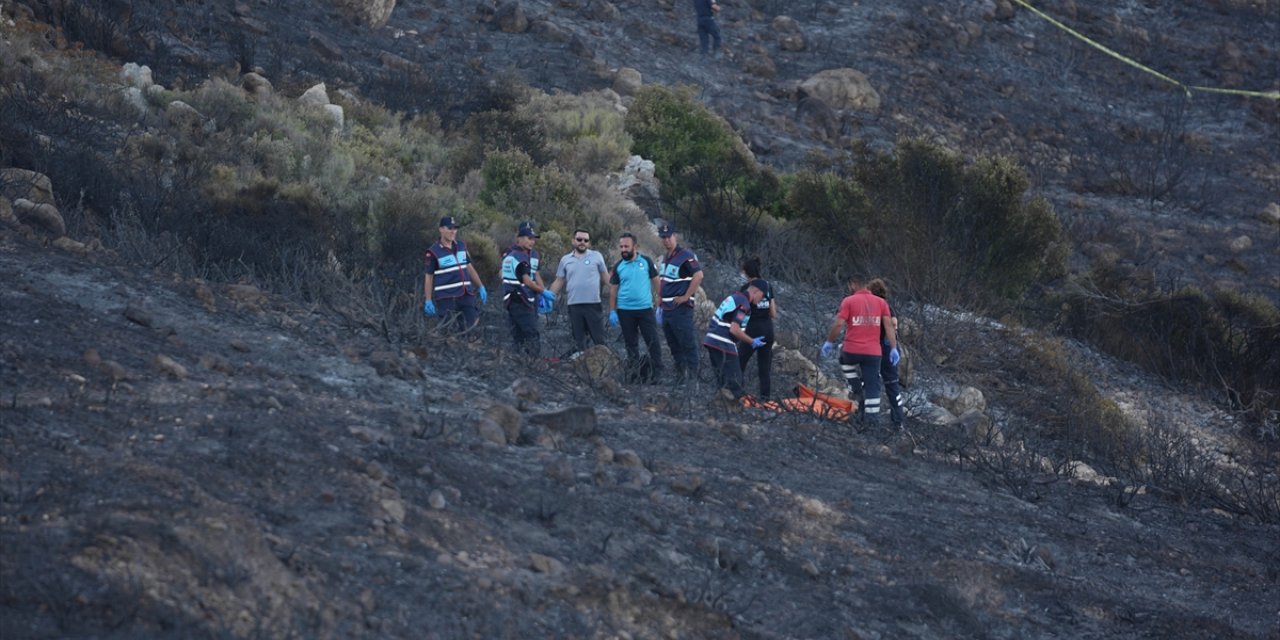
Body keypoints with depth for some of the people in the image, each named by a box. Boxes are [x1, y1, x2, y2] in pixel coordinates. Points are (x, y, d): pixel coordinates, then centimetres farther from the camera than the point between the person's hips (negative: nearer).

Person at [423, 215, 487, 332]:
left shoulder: (461, 246, 11)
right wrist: (428, 301, -6)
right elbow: (428, 277, -3)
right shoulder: (434, 252, -5)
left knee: (470, 326, -1)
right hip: (446, 297, -5)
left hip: (465, 295, 5)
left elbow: (469, 266, 20)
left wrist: (481, 287, 18)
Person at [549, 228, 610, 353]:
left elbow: (605, 278, 6)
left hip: (593, 304, -3)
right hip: (574, 305, 3)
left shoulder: (596, 256, 4)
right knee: (579, 341, 9)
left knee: (599, 339, -2)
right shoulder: (565, 260, 10)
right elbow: (559, 282, 12)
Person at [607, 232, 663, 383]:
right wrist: (612, 311, 1)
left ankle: (657, 372, 1)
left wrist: (659, 304, -4)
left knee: (653, 341, -4)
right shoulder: (618, 267, 4)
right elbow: (613, 289, 7)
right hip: (625, 311, 2)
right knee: (631, 344, 9)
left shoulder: (646, 262, -1)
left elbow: (656, 282, 2)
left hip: (645, 308, -2)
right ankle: (636, 372, 17)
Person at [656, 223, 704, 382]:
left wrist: (686, 296, -20)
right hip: (666, 309, 9)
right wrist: (661, 305, 19)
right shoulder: (666, 258, 15)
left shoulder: (685, 256, -13)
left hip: (680, 308, -9)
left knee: (688, 344, -6)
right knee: (673, 346, 13)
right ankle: (680, 375, 21)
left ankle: (693, 375, -4)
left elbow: (699, 275, -23)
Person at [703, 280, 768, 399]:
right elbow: (734, 329, -21)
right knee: (733, 384, -8)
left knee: (724, 381, 16)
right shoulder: (743, 303, -13)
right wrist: (752, 342, -10)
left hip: (712, 341, 10)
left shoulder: (735, 297, 17)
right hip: (724, 345, -10)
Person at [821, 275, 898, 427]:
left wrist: (829, 342, 2)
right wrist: (893, 348, -1)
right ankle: (871, 417, 5)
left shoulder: (848, 301, -3)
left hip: (852, 351, -2)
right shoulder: (881, 302, 7)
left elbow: (838, 324, -10)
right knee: (872, 386, 8)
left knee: (845, 358, 33)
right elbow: (889, 325, 0)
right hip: (873, 352, 2)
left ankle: (854, 386, 22)